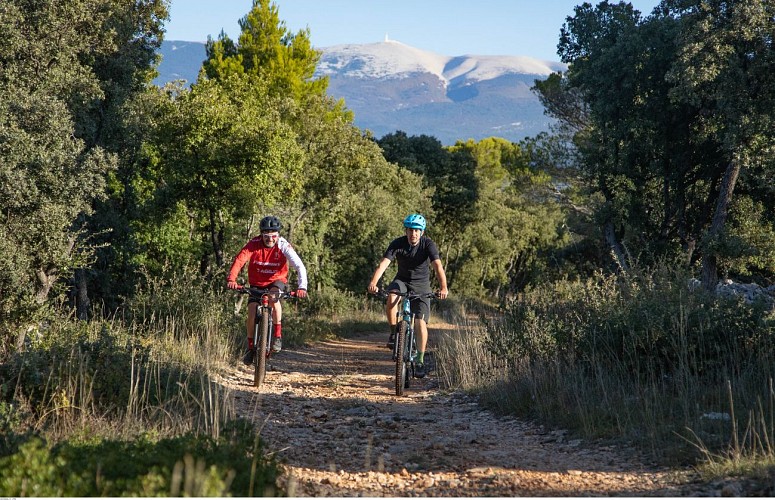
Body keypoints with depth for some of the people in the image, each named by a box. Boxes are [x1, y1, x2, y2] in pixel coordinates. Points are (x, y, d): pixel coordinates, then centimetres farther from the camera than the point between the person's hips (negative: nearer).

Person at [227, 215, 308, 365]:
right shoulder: (254, 244, -21)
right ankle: (250, 347, 10)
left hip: (277, 281, -1)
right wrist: (231, 279, -48)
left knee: (273, 296, -34)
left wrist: (302, 287, -46)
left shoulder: (283, 246, -23)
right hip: (257, 283, 1)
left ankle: (278, 336, -21)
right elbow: (239, 260, -31)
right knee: (251, 313, -13)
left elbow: (299, 266, -30)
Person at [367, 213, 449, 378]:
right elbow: (383, 264, -30)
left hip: (421, 285, -1)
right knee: (391, 299, -33)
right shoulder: (397, 244, -18)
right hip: (402, 280, 1)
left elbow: (438, 266, -34)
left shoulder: (428, 244, -21)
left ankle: (420, 361, -1)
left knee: (421, 323, -13)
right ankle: (394, 332, -11)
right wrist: (373, 282, -49)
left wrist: (443, 287, -52)